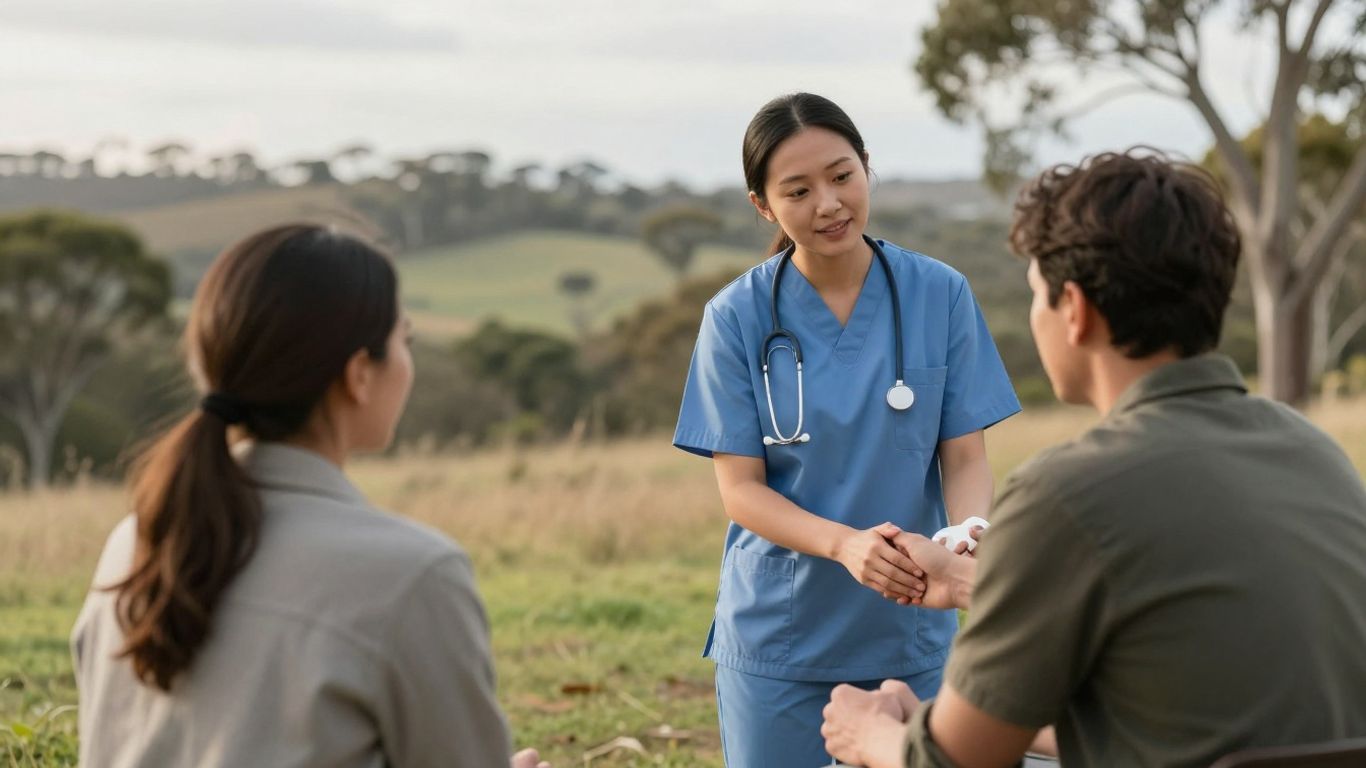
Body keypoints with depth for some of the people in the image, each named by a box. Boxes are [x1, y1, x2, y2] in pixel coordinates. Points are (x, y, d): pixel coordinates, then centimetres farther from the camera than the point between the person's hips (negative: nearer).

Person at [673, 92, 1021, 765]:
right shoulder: (738, 317, -7)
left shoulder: (939, 294, -4)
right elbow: (741, 488, -8)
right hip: (777, 639, -1)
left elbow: (964, 457, -2)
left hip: (911, 637, 1)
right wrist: (845, 544, -27)